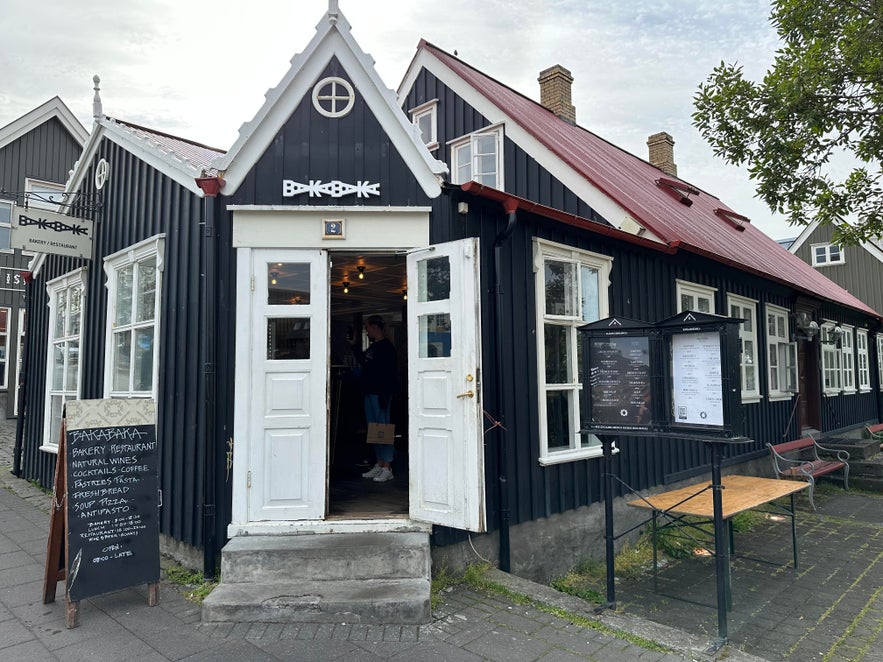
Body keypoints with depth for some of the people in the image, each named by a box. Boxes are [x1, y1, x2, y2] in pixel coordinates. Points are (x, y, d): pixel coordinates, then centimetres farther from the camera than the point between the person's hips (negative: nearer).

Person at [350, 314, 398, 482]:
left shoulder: (387, 346, -11)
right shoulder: (372, 346, 16)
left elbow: (389, 373, -18)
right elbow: (362, 361, 29)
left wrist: (384, 394, -22)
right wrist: (355, 346, 21)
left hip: (380, 393, -10)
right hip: (369, 392, 10)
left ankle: (387, 469, -2)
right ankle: (379, 464, 21)